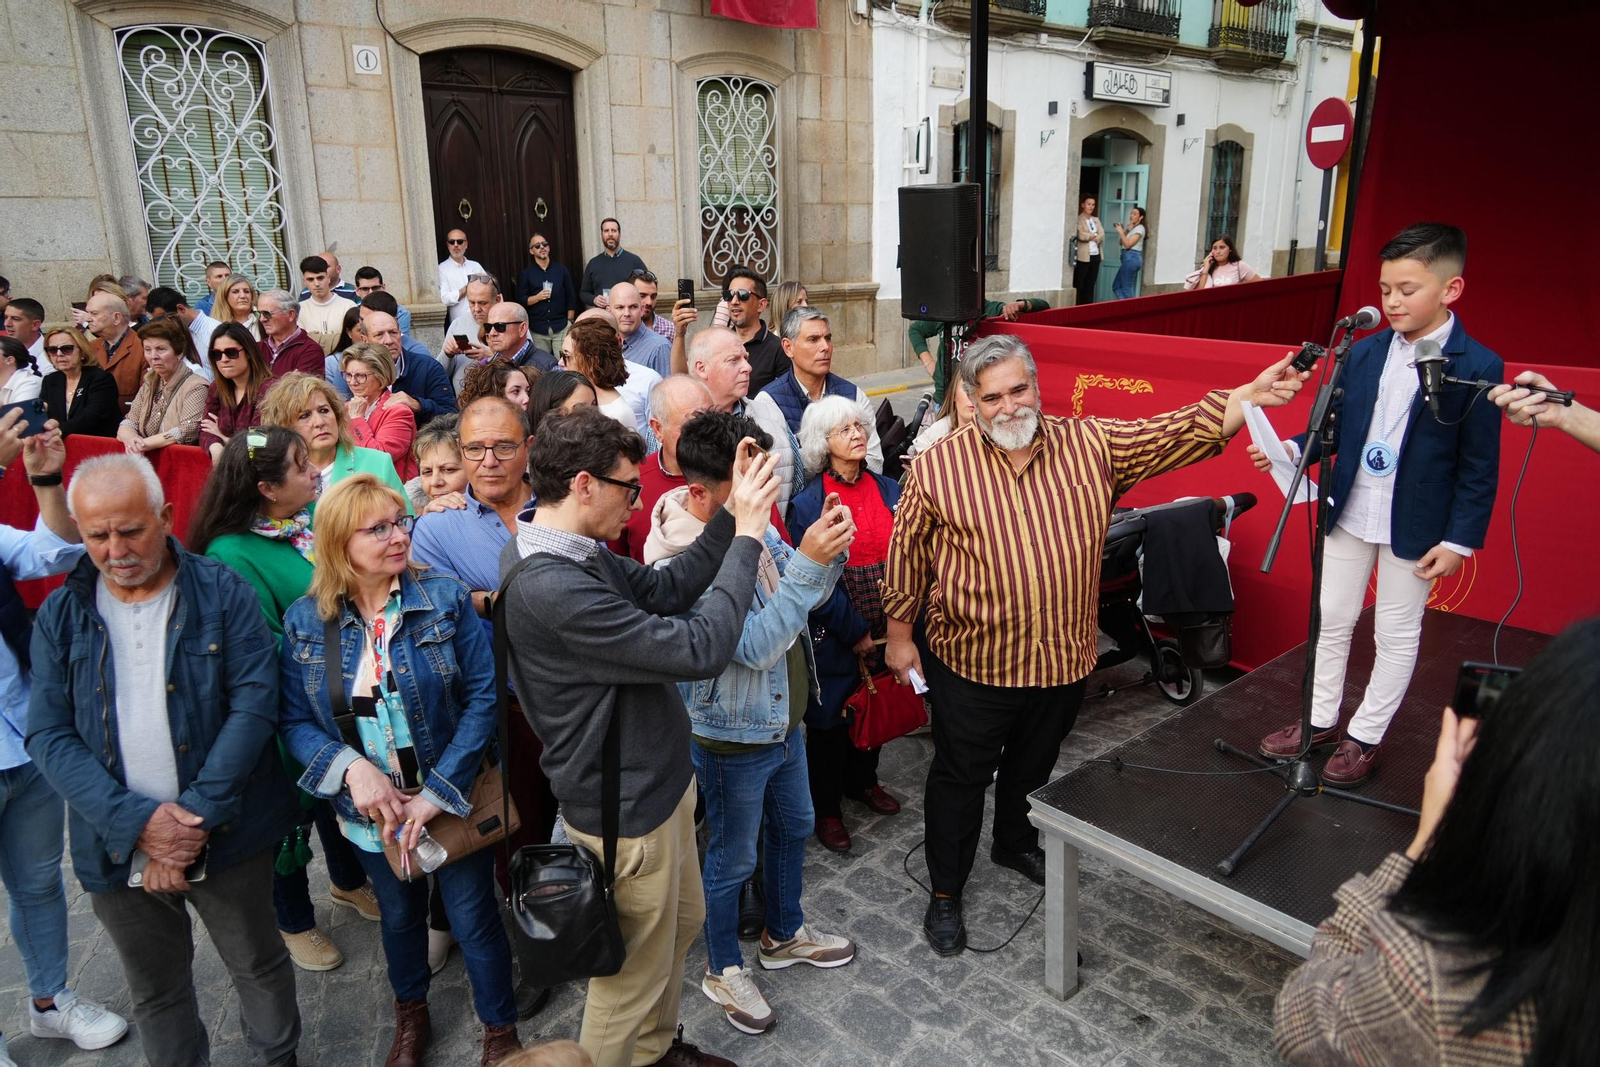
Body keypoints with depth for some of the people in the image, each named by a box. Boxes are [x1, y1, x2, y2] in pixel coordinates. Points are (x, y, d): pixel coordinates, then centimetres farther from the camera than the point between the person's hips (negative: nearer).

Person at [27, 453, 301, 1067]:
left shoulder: (224, 595, -8)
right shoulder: (60, 616, 0)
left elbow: (254, 706, -14)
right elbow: (48, 736, -5)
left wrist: (194, 818, -20)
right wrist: (137, 820, -18)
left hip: (226, 835, -2)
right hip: (118, 848, 2)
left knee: (259, 967, 17)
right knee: (155, 993, 20)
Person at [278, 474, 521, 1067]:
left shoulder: (446, 598, -14)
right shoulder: (305, 621, -8)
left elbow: (483, 695, -16)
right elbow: (295, 721, -7)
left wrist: (438, 791, -21)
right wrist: (352, 768, -24)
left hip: (451, 801, -2)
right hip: (370, 811, 2)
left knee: (475, 922, 11)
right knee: (399, 917, 25)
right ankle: (411, 1018, 53)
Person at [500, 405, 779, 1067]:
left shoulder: (571, 552, -1)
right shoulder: (552, 589, -33)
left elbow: (664, 589, 4)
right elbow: (700, 649, -31)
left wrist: (732, 515, -6)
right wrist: (747, 535, -23)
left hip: (653, 779, 10)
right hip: (627, 809, -10)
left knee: (682, 921, 28)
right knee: (637, 969, 13)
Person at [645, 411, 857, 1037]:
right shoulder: (681, 568, -30)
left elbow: (805, 599, 3)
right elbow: (758, 646, -32)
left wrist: (831, 551, -17)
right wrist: (807, 562, -36)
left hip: (783, 721, 8)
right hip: (732, 740, -8)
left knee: (792, 828, 26)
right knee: (731, 859, 14)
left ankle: (785, 936, 51)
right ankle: (723, 970, 39)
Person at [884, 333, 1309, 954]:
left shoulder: (1092, 446, -5)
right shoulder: (937, 469, -12)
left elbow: (1180, 432, -8)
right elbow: (906, 555, -4)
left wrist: (1252, 396, -22)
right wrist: (899, 636, 2)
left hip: (1062, 660, 4)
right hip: (973, 663, -3)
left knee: (1033, 766, 26)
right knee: (960, 779, 12)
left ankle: (1016, 845, 54)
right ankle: (945, 892, 33)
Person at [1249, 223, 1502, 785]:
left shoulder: (1478, 368, -13)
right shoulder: (1364, 352, -1)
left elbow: (1479, 468, -9)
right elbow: (1338, 425, 5)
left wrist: (1459, 539, -11)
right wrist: (1293, 449, -13)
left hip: (1415, 527, -4)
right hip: (1350, 513, 5)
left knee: (1397, 634, 11)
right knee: (1331, 620, 15)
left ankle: (1366, 735, 27)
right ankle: (1321, 719, 33)